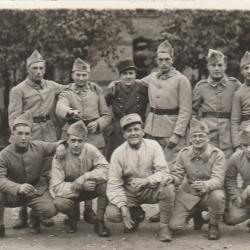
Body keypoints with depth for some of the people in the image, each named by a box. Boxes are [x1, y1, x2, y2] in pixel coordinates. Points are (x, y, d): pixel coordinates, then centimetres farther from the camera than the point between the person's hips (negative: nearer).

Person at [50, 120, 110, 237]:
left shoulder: (90, 150, -16)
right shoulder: (60, 156, -20)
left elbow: (105, 169, -27)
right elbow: (56, 187, -24)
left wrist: (84, 178, -36)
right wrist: (80, 186, -34)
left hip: (89, 189, 1)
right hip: (70, 193, -1)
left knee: (105, 182, -29)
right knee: (60, 203, -34)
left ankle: (99, 222, -11)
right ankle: (72, 218, 5)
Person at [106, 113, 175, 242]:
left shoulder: (153, 146, -8)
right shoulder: (118, 153, -9)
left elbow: (163, 171, -15)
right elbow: (114, 184, -11)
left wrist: (147, 181, -36)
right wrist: (123, 207, -23)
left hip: (151, 190, -1)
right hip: (129, 193, 1)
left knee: (168, 188, -33)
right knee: (111, 213, -23)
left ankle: (164, 226, -11)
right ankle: (136, 214, 12)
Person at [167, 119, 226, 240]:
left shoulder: (217, 154, -14)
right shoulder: (183, 153, -3)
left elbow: (218, 179, -24)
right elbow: (178, 174, -1)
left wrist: (205, 185, -46)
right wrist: (172, 179, -28)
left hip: (209, 194, -3)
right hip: (188, 195, 3)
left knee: (217, 196, -40)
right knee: (174, 225, -13)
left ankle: (214, 225, -7)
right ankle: (196, 213, 23)